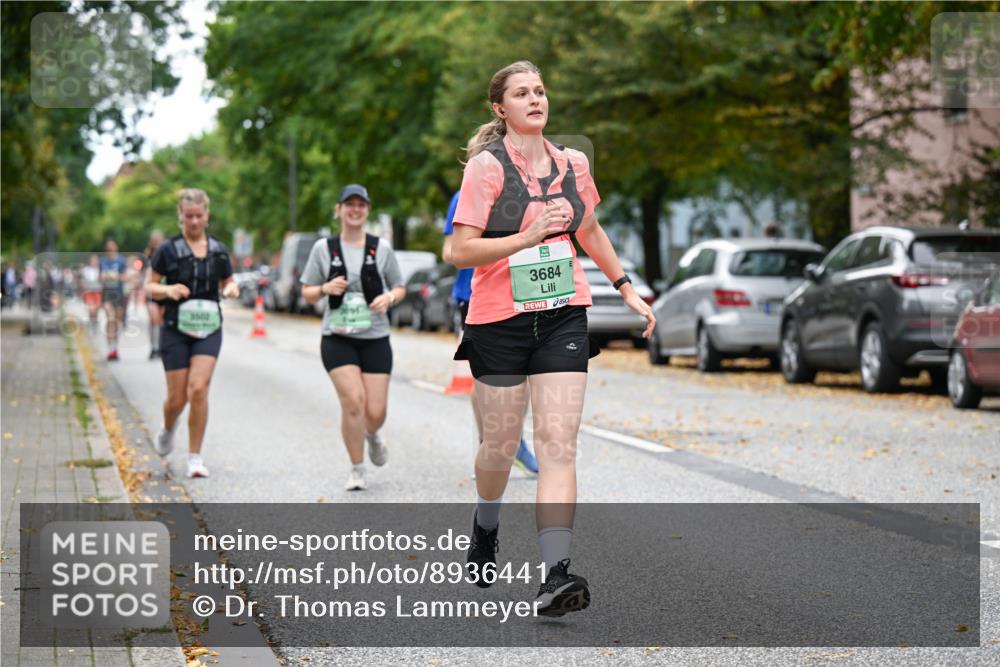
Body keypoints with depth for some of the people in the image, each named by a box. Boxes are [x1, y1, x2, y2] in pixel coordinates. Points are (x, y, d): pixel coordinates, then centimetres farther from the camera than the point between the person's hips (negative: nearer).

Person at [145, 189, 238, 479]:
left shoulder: (218, 250, 6)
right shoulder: (168, 250, -2)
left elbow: (228, 282, 16)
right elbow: (149, 286, 3)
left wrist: (231, 289, -7)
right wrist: (169, 290, -18)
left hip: (208, 328, 1)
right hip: (176, 329, -1)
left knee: (198, 389, -15)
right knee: (177, 397, 0)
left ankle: (195, 457, -5)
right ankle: (167, 430, 36)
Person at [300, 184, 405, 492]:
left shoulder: (381, 248, 4)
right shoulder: (323, 248, 3)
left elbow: (399, 287, 13)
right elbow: (307, 293, 8)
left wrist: (389, 297, -10)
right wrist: (325, 288, -13)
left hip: (375, 339, 1)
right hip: (337, 339, -1)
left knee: (375, 412, -3)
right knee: (352, 401, -18)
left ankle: (371, 435, 37)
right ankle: (357, 470, 1)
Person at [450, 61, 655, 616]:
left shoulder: (572, 164, 7)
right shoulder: (486, 166, -8)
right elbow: (461, 251, -14)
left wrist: (626, 288, 26)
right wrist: (532, 234, -22)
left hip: (563, 317, 3)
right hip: (499, 320, -3)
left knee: (558, 444, -10)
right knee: (501, 445, 9)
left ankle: (556, 573, -17)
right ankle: (486, 527, 42)